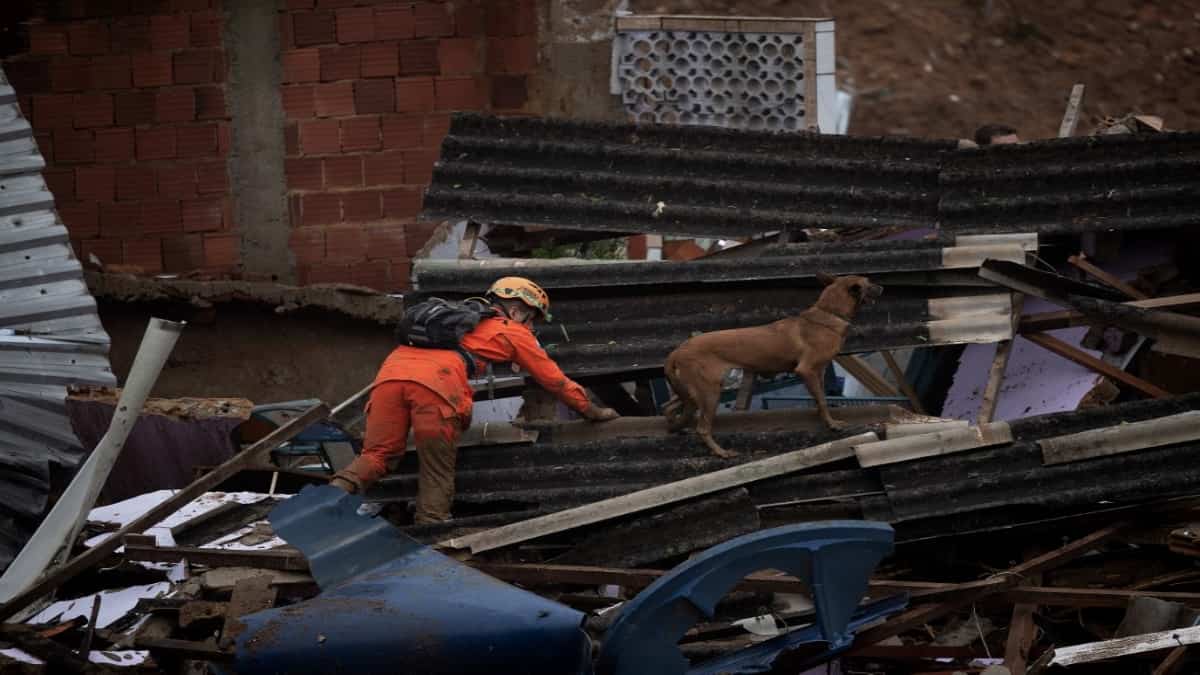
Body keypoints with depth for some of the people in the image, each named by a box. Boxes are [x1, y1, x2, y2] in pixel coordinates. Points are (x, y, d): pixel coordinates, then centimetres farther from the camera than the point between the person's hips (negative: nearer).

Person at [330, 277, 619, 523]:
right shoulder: (514, 332, 24)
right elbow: (554, 379, 31)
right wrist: (593, 412, 44)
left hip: (392, 369, 5)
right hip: (436, 380, -5)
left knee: (375, 455, 5)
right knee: (437, 473, 7)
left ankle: (338, 491, -20)